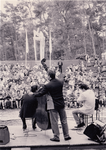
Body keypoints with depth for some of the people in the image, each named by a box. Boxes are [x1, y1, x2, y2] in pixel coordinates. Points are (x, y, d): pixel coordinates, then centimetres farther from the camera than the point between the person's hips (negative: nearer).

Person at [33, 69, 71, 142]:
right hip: (61, 104, 5)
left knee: (54, 122, 6)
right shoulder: (61, 82, -3)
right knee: (64, 120, 14)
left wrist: (34, 94, 9)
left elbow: (40, 94, -10)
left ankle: (56, 137, 12)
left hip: (53, 105, -4)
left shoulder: (47, 86, -17)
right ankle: (66, 135, 21)